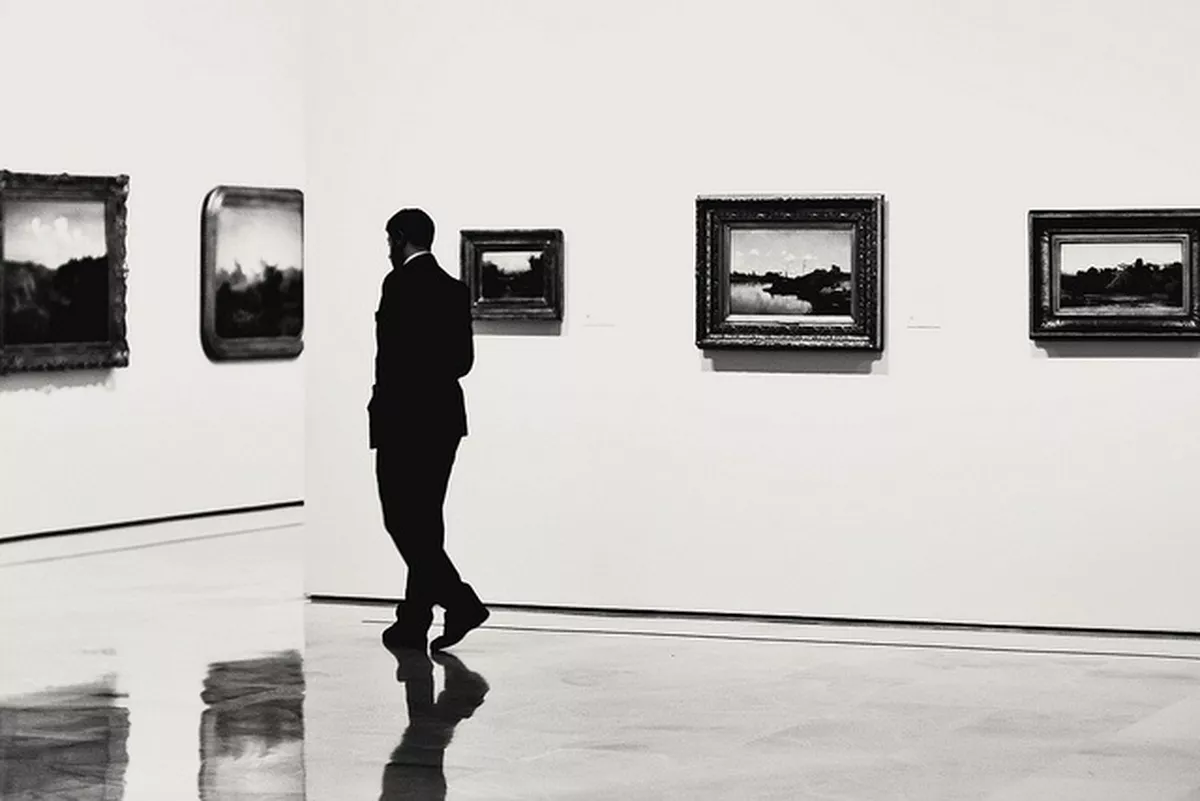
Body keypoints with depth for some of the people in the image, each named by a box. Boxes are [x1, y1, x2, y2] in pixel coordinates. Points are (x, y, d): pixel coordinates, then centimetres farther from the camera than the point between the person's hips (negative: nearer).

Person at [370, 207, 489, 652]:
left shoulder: (399, 283, -11)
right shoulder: (454, 289, 11)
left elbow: (392, 354, -16)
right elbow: (463, 359, 11)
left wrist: (382, 408, -6)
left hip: (404, 419, -8)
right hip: (445, 417, 8)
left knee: (403, 521, -3)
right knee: (425, 521, 11)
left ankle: (460, 601, -14)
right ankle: (414, 621, 12)